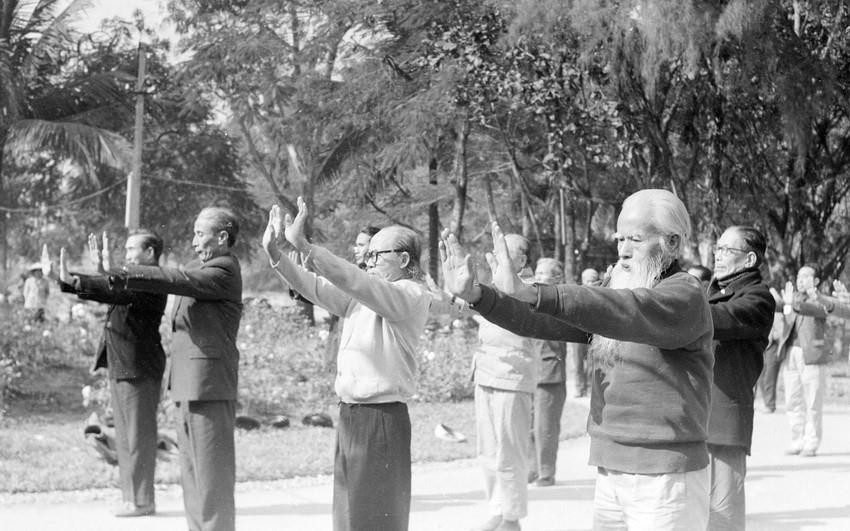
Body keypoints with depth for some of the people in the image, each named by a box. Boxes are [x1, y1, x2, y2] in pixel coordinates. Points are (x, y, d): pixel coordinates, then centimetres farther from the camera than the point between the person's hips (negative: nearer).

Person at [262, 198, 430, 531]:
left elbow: (354, 281, -23)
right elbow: (314, 287, 7)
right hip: (349, 414, 8)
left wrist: (304, 246, -29)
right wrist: (274, 254, -7)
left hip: (383, 417, -8)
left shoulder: (413, 295, -10)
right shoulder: (361, 296, 14)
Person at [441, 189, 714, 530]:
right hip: (611, 473, 7)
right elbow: (544, 321, 5)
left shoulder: (686, 296, -10)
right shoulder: (615, 293, 13)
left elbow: (627, 312, -28)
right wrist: (475, 295, -12)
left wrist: (529, 293, -38)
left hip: (666, 477, -7)